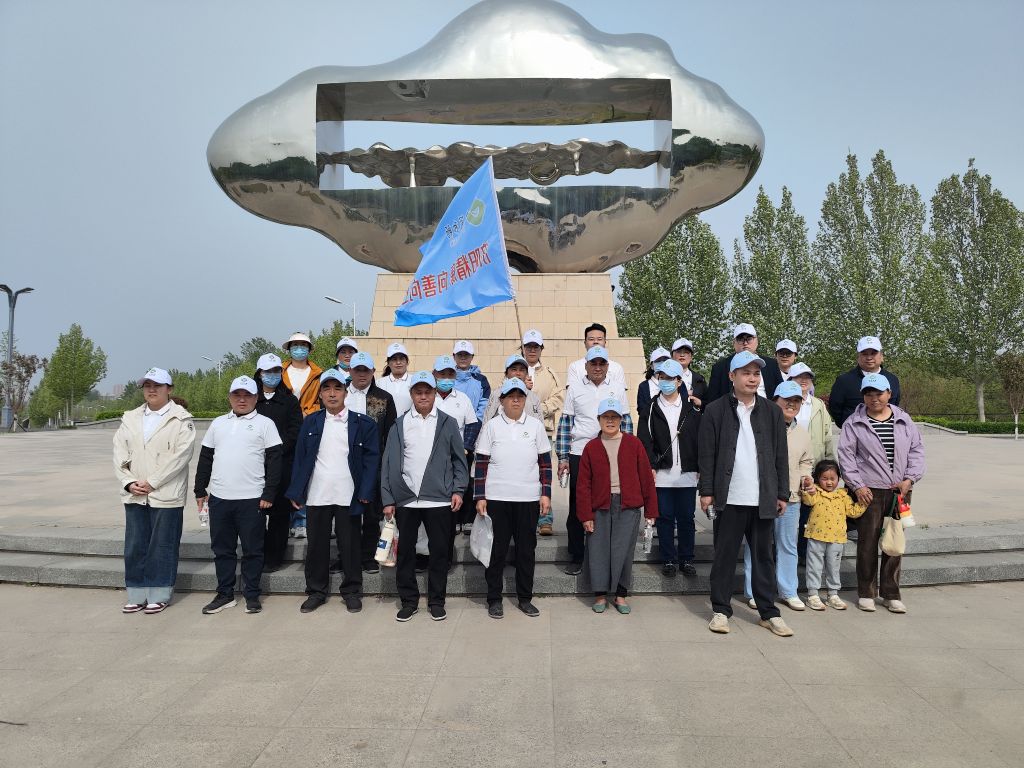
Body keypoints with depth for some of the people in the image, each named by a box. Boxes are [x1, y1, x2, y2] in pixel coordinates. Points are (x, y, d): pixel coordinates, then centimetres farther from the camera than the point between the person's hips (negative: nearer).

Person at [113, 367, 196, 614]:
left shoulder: (181, 420, -4)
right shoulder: (130, 419, 14)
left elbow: (181, 455, -13)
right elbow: (120, 454, 9)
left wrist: (152, 482, -15)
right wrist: (128, 482, -6)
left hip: (166, 496, -5)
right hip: (135, 496, 5)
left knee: (162, 547, 2)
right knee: (134, 547, 10)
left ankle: (159, 596, 14)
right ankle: (137, 596, 22)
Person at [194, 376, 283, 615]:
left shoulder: (265, 424, -1)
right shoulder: (218, 423, 13)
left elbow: (274, 460, -5)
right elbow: (205, 458, 16)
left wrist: (269, 494, -10)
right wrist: (200, 490, 11)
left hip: (251, 499, -4)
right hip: (219, 497, 4)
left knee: (252, 549, 5)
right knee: (222, 549, 12)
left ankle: (252, 595, 16)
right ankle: (225, 594, 25)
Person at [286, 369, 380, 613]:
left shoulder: (363, 424, -1)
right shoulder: (311, 422, 7)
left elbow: (371, 459, -3)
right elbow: (301, 458, 7)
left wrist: (366, 492, -10)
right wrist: (296, 492, 2)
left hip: (349, 497, -2)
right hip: (316, 497, 2)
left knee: (349, 546, 7)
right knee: (316, 545, 11)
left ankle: (352, 591, 22)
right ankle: (316, 591, 27)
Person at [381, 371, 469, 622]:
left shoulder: (447, 423, 5)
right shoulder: (399, 425, 6)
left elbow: (459, 460, 7)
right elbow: (388, 463, 4)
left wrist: (458, 490, -3)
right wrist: (388, 499, 0)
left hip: (439, 499, -1)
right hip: (405, 499, 1)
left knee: (439, 551, 6)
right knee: (405, 552, 8)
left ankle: (436, 601, 20)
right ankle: (409, 601, 22)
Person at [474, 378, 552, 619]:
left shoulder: (536, 425, 5)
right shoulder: (491, 426, 1)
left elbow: (545, 463, 7)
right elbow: (481, 464, 0)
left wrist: (546, 494, 1)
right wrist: (480, 497, -5)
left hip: (529, 499, 2)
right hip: (496, 498, -1)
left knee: (527, 549, 9)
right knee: (496, 549, 5)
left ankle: (525, 598, 23)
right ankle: (494, 599, 19)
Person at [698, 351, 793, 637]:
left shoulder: (771, 412, 8)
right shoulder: (716, 410, -1)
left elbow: (780, 455, 9)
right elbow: (706, 454, -2)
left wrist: (782, 493, 6)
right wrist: (706, 491, -6)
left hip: (763, 498, 3)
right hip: (728, 497, -2)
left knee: (763, 555, 11)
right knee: (724, 556, 6)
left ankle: (768, 613, 21)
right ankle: (721, 610, 17)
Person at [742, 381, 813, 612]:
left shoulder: (802, 434, 13)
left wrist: (806, 476, 7)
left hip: (790, 499, 6)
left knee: (788, 546, 13)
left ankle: (788, 591, 26)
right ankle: (754, 591, 15)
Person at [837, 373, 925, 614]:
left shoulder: (904, 420, 10)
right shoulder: (854, 422, 0)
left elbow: (916, 450, 9)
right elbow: (846, 455, -3)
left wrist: (910, 479, -3)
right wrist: (857, 486, -9)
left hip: (900, 491, 3)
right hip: (869, 491, -3)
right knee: (867, 542, 0)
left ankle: (891, 594, 19)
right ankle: (866, 593, 13)